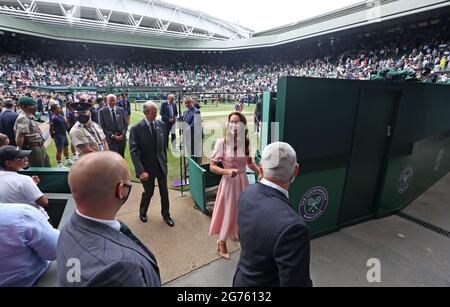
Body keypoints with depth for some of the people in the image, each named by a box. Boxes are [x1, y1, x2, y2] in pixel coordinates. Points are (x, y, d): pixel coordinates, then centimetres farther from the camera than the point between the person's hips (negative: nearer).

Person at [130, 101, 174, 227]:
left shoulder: (161, 125, -2)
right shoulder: (136, 128, -15)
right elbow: (133, 151, -17)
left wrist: (165, 161, 9)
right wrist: (141, 171, -23)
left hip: (161, 164, 4)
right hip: (147, 166, -3)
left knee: (164, 191, 12)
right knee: (149, 192, 12)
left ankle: (166, 215, 34)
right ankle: (142, 212, 43)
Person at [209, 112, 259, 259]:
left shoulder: (246, 141, -3)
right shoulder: (222, 142, -17)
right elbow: (212, 166, -12)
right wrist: (227, 171, -27)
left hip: (243, 180, 5)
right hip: (229, 181, -5)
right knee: (229, 212, 8)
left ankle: (238, 233, 50)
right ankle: (222, 242, 35)